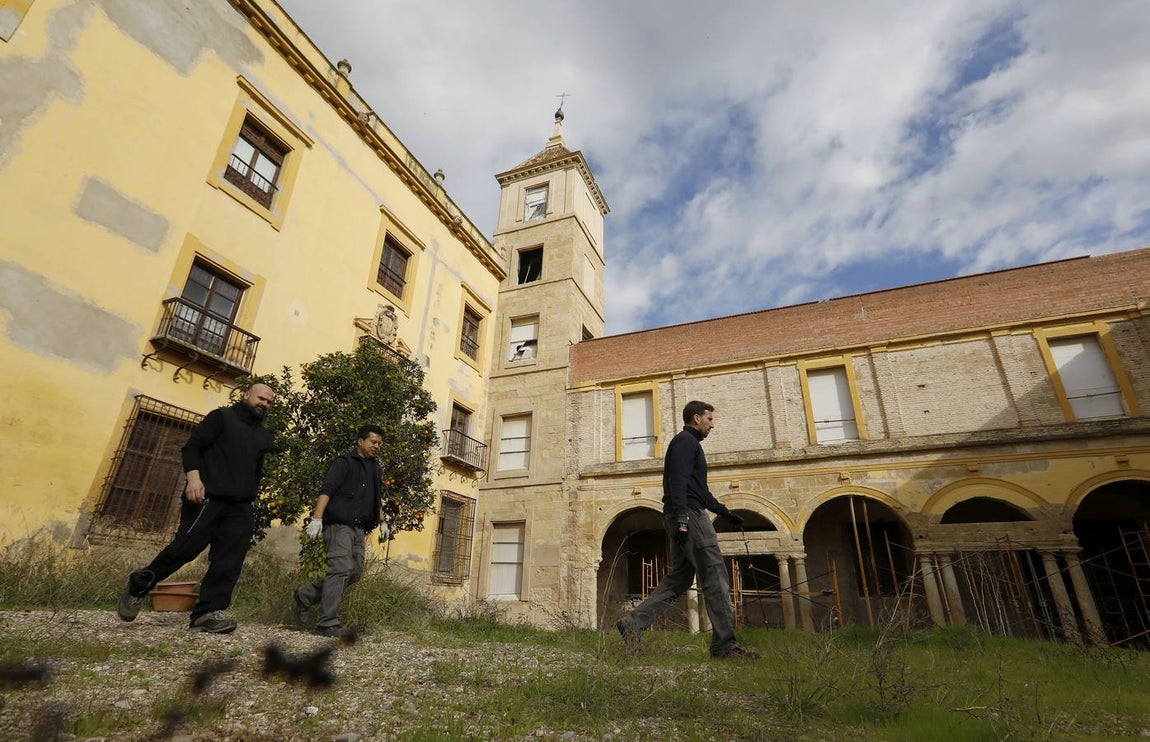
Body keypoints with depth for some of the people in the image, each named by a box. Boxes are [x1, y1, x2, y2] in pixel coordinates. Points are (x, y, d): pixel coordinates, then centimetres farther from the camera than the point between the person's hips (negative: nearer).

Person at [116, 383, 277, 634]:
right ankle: (137, 587, 19)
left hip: (240, 509, 5)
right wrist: (193, 477, -19)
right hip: (207, 499, -5)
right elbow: (192, 446, -5)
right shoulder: (222, 417, 3)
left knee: (228, 562, -4)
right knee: (185, 548, -7)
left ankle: (207, 613, -1)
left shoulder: (264, 436, 20)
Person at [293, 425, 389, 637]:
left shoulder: (374, 469, 20)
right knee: (341, 570, -14)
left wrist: (382, 522, 26)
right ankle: (327, 623, -7)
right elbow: (326, 490, -16)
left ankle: (305, 595, 23)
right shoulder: (344, 463, -4)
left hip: (358, 529, 8)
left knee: (355, 572, 8)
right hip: (339, 524, -8)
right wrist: (317, 518, -27)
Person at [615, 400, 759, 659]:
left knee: (678, 579, 8)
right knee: (715, 577, -6)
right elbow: (678, 481, -18)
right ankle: (724, 644, 0)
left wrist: (726, 512, 33)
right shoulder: (685, 441, -4)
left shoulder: (689, 442, 27)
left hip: (684, 518, 10)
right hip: (689, 515, -10)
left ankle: (633, 622, 5)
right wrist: (681, 517, -26)